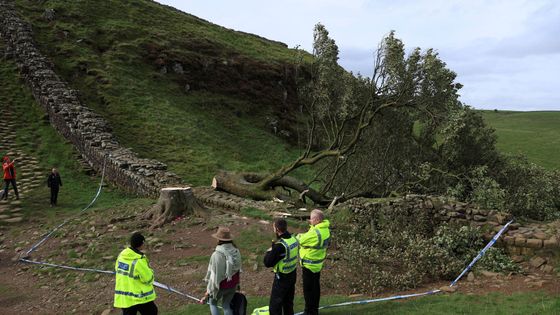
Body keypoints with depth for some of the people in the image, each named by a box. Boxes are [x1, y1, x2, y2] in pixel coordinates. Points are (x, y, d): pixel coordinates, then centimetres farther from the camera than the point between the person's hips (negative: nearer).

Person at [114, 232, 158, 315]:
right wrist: (150, 271, 4)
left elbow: (117, 270, 13)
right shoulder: (139, 261, -24)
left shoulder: (121, 255, -3)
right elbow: (149, 279, -16)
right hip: (140, 297, -6)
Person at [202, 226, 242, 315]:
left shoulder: (217, 255, -26)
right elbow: (238, 269, 3)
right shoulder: (236, 251, -7)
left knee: (212, 302, 22)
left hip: (222, 286, -5)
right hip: (233, 285, 5)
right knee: (226, 305, 22)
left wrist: (209, 290, -9)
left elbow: (214, 275, -21)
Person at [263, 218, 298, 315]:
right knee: (288, 302, 24)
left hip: (282, 277, -8)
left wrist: (269, 252, -3)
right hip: (293, 274, 8)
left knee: (274, 305, 4)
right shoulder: (294, 239, -4)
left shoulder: (279, 245, -28)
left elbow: (268, 263, -22)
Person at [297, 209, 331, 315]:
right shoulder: (325, 229, -2)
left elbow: (300, 241, -18)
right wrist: (312, 225, -6)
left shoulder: (315, 233, -31)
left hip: (309, 264, -9)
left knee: (308, 289, 6)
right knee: (316, 287, 20)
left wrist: (299, 235, 2)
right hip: (318, 263, 9)